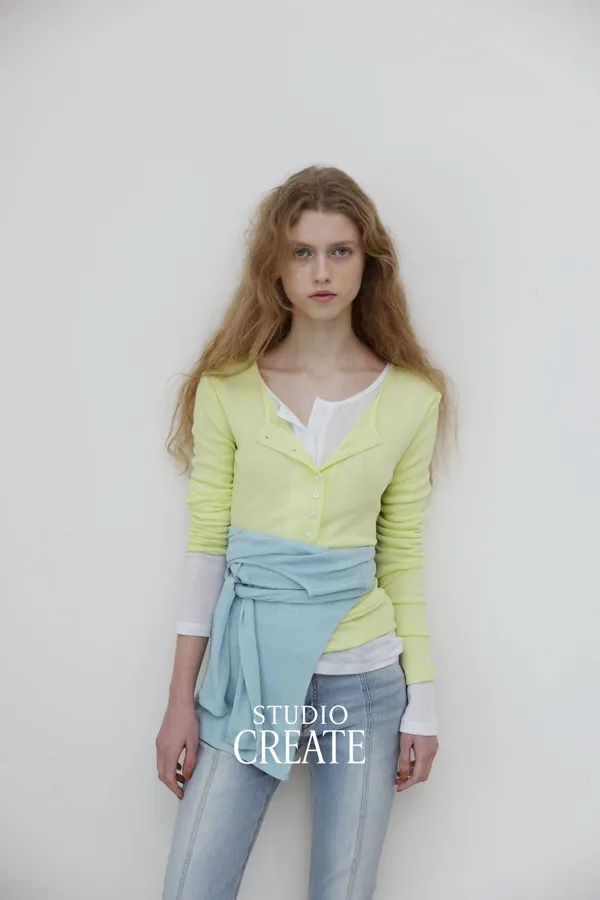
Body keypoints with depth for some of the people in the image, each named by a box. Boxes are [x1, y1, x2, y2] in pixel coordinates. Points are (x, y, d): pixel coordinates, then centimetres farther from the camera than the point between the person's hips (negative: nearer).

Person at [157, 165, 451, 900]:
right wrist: (180, 697, -2)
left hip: (363, 678, 1)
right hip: (246, 666, 0)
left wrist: (422, 702, 4)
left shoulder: (412, 397, -1)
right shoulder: (227, 386, -3)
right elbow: (206, 542, -2)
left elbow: (403, 556, 3)